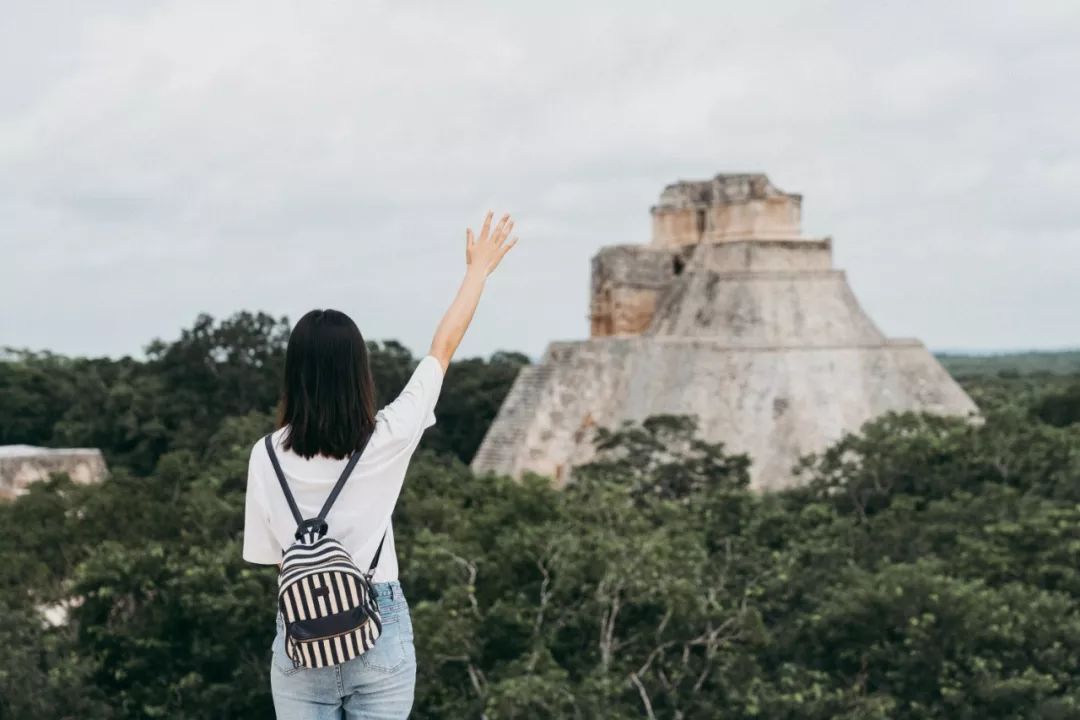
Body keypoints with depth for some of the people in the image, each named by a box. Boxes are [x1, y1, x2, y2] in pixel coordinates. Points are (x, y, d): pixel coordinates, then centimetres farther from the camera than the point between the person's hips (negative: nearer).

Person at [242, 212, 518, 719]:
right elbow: (443, 348, 1)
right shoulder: (387, 439, -11)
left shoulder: (268, 456, -9)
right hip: (380, 632, -1)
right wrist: (479, 269, 13)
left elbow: (267, 554, 1)